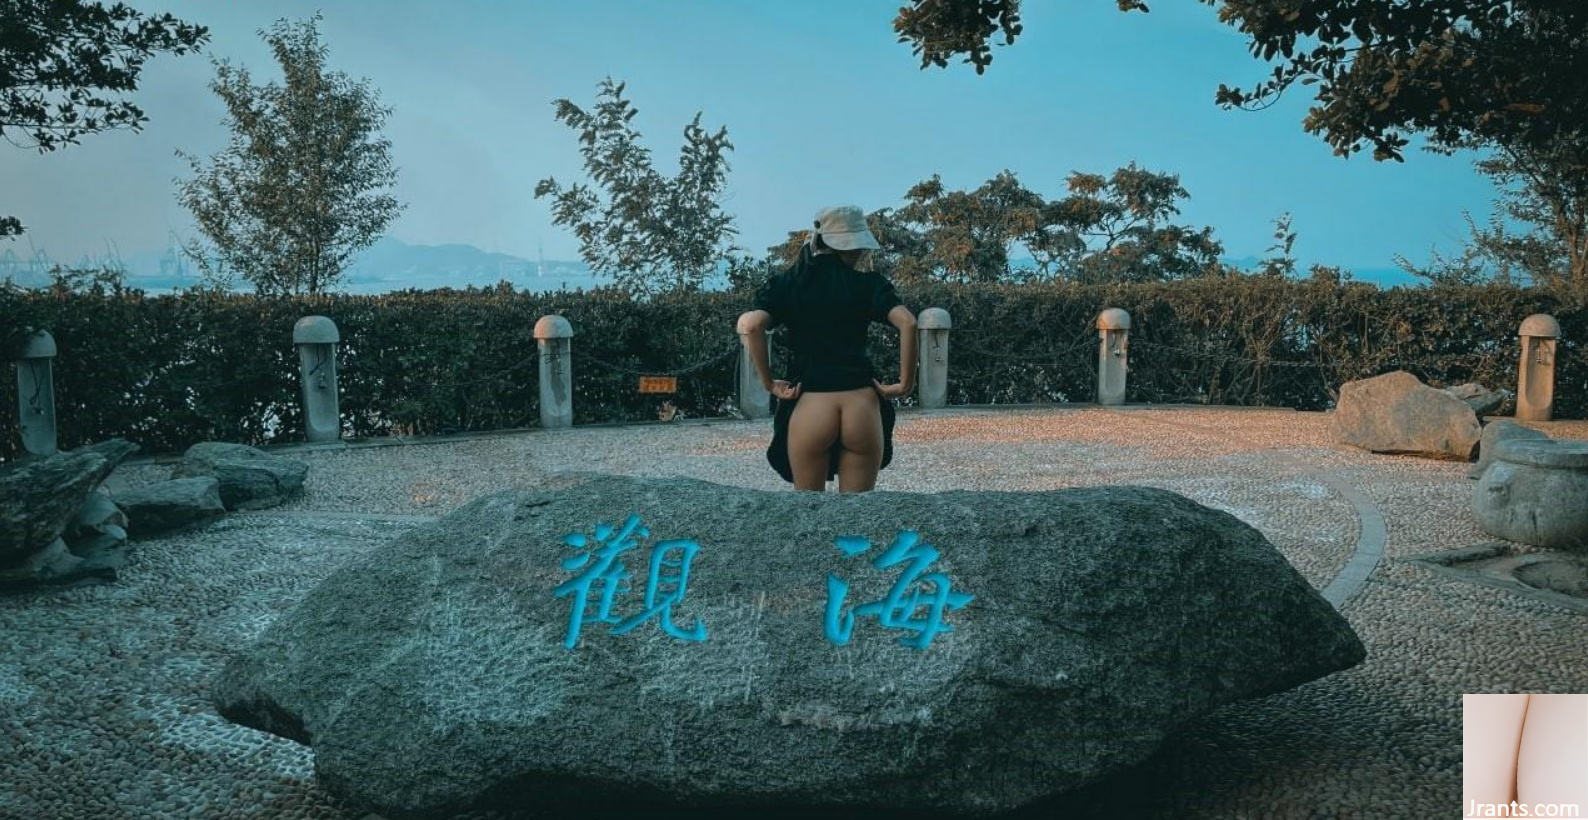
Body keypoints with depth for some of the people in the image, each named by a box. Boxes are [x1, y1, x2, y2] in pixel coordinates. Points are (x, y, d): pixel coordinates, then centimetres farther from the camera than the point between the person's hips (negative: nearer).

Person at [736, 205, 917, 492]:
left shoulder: (786, 283, 7)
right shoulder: (868, 283, 4)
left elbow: (751, 325, -10)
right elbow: (907, 323, -11)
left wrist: (769, 383, -2)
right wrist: (905, 384, -3)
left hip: (809, 405, 0)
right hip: (861, 404, 0)